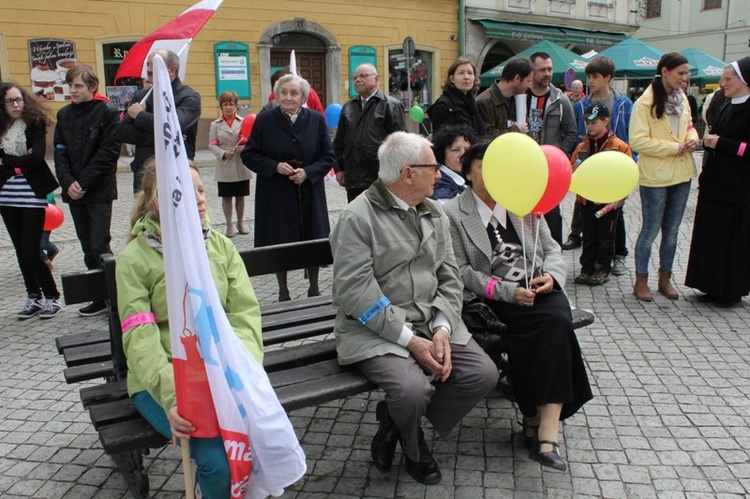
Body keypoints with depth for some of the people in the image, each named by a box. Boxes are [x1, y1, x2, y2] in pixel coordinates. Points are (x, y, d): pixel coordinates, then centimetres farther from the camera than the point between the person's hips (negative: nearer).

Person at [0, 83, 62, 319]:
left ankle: (52, 297, 9)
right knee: (21, 252, 11)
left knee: (31, 252, -7)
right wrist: (22, 161, -12)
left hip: (32, 195, -5)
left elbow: (36, 157, -16)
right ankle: (33, 297, 22)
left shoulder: (35, 124, -4)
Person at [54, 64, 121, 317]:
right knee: (88, 249, 9)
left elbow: (109, 152, -12)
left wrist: (83, 183, -14)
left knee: (99, 247, -9)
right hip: (74, 192, 6)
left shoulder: (108, 113, -5)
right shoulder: (64, 114, 11)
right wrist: (68, 182, -9)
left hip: (99, 192, -6)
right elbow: (60, 152, 8)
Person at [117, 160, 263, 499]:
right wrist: (171, 398, -27)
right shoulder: (134, 258, -4)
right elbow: (140, 339, -12)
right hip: (163, 381, -3)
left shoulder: (221, 246, 7)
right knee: (217, 459, -25)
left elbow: (246, 313, -1)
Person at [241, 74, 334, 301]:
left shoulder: (316, 120, 2)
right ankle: (283, 290, 19)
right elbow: (248, 155, 1)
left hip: (309, 193, 2)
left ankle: (314, 288, 25)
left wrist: (308, 172, -13)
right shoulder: (264, 120, -2)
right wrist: (275, 166, -14)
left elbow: (328, 157, 4)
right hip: (275, 194, -1)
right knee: (279, 245, 2)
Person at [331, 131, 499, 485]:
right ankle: (414, 449, 10)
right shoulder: (357, 217, -11)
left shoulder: (434, 214, 12)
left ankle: (396, 422, 9)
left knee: (484, 373, -8)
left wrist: (442, 329, -9)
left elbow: (449, 277, 9)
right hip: (376, 331, -7)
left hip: (432, 324, 7)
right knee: (414, 388, -29)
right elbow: (354, 293, -18)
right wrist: (409, 339, -20)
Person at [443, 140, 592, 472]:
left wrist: (550, 275, -8)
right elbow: (462, 270, -3)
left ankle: (546, 429, -27)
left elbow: (552, 249, 16)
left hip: (540, 289, 4)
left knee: (557, 322, -29)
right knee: (554, 323, -28)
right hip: (496, 298, -3)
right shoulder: (453, 213, 4)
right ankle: (536, 418, -11)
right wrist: (507, 291, -15)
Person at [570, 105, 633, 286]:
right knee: (588, 237, 11)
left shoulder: (619, 146, -5)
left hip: (609, 201, -4)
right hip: (586, 200, 4)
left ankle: (603, 269, 18)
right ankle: (587, 268, 19)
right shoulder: (582, 147, 9)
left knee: (605, 237, 7)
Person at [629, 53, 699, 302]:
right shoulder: (645, 103, -13)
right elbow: (638, 141, -19)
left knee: (672, 230, 14)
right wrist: (674, 147, -19)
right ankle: (641, 281, 16)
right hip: (655, 176, -7)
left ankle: (665, 278, 26)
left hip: (681, 174, 7)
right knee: (650, 230, 1)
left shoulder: (681, 98, 8)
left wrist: (692, 139, -1)